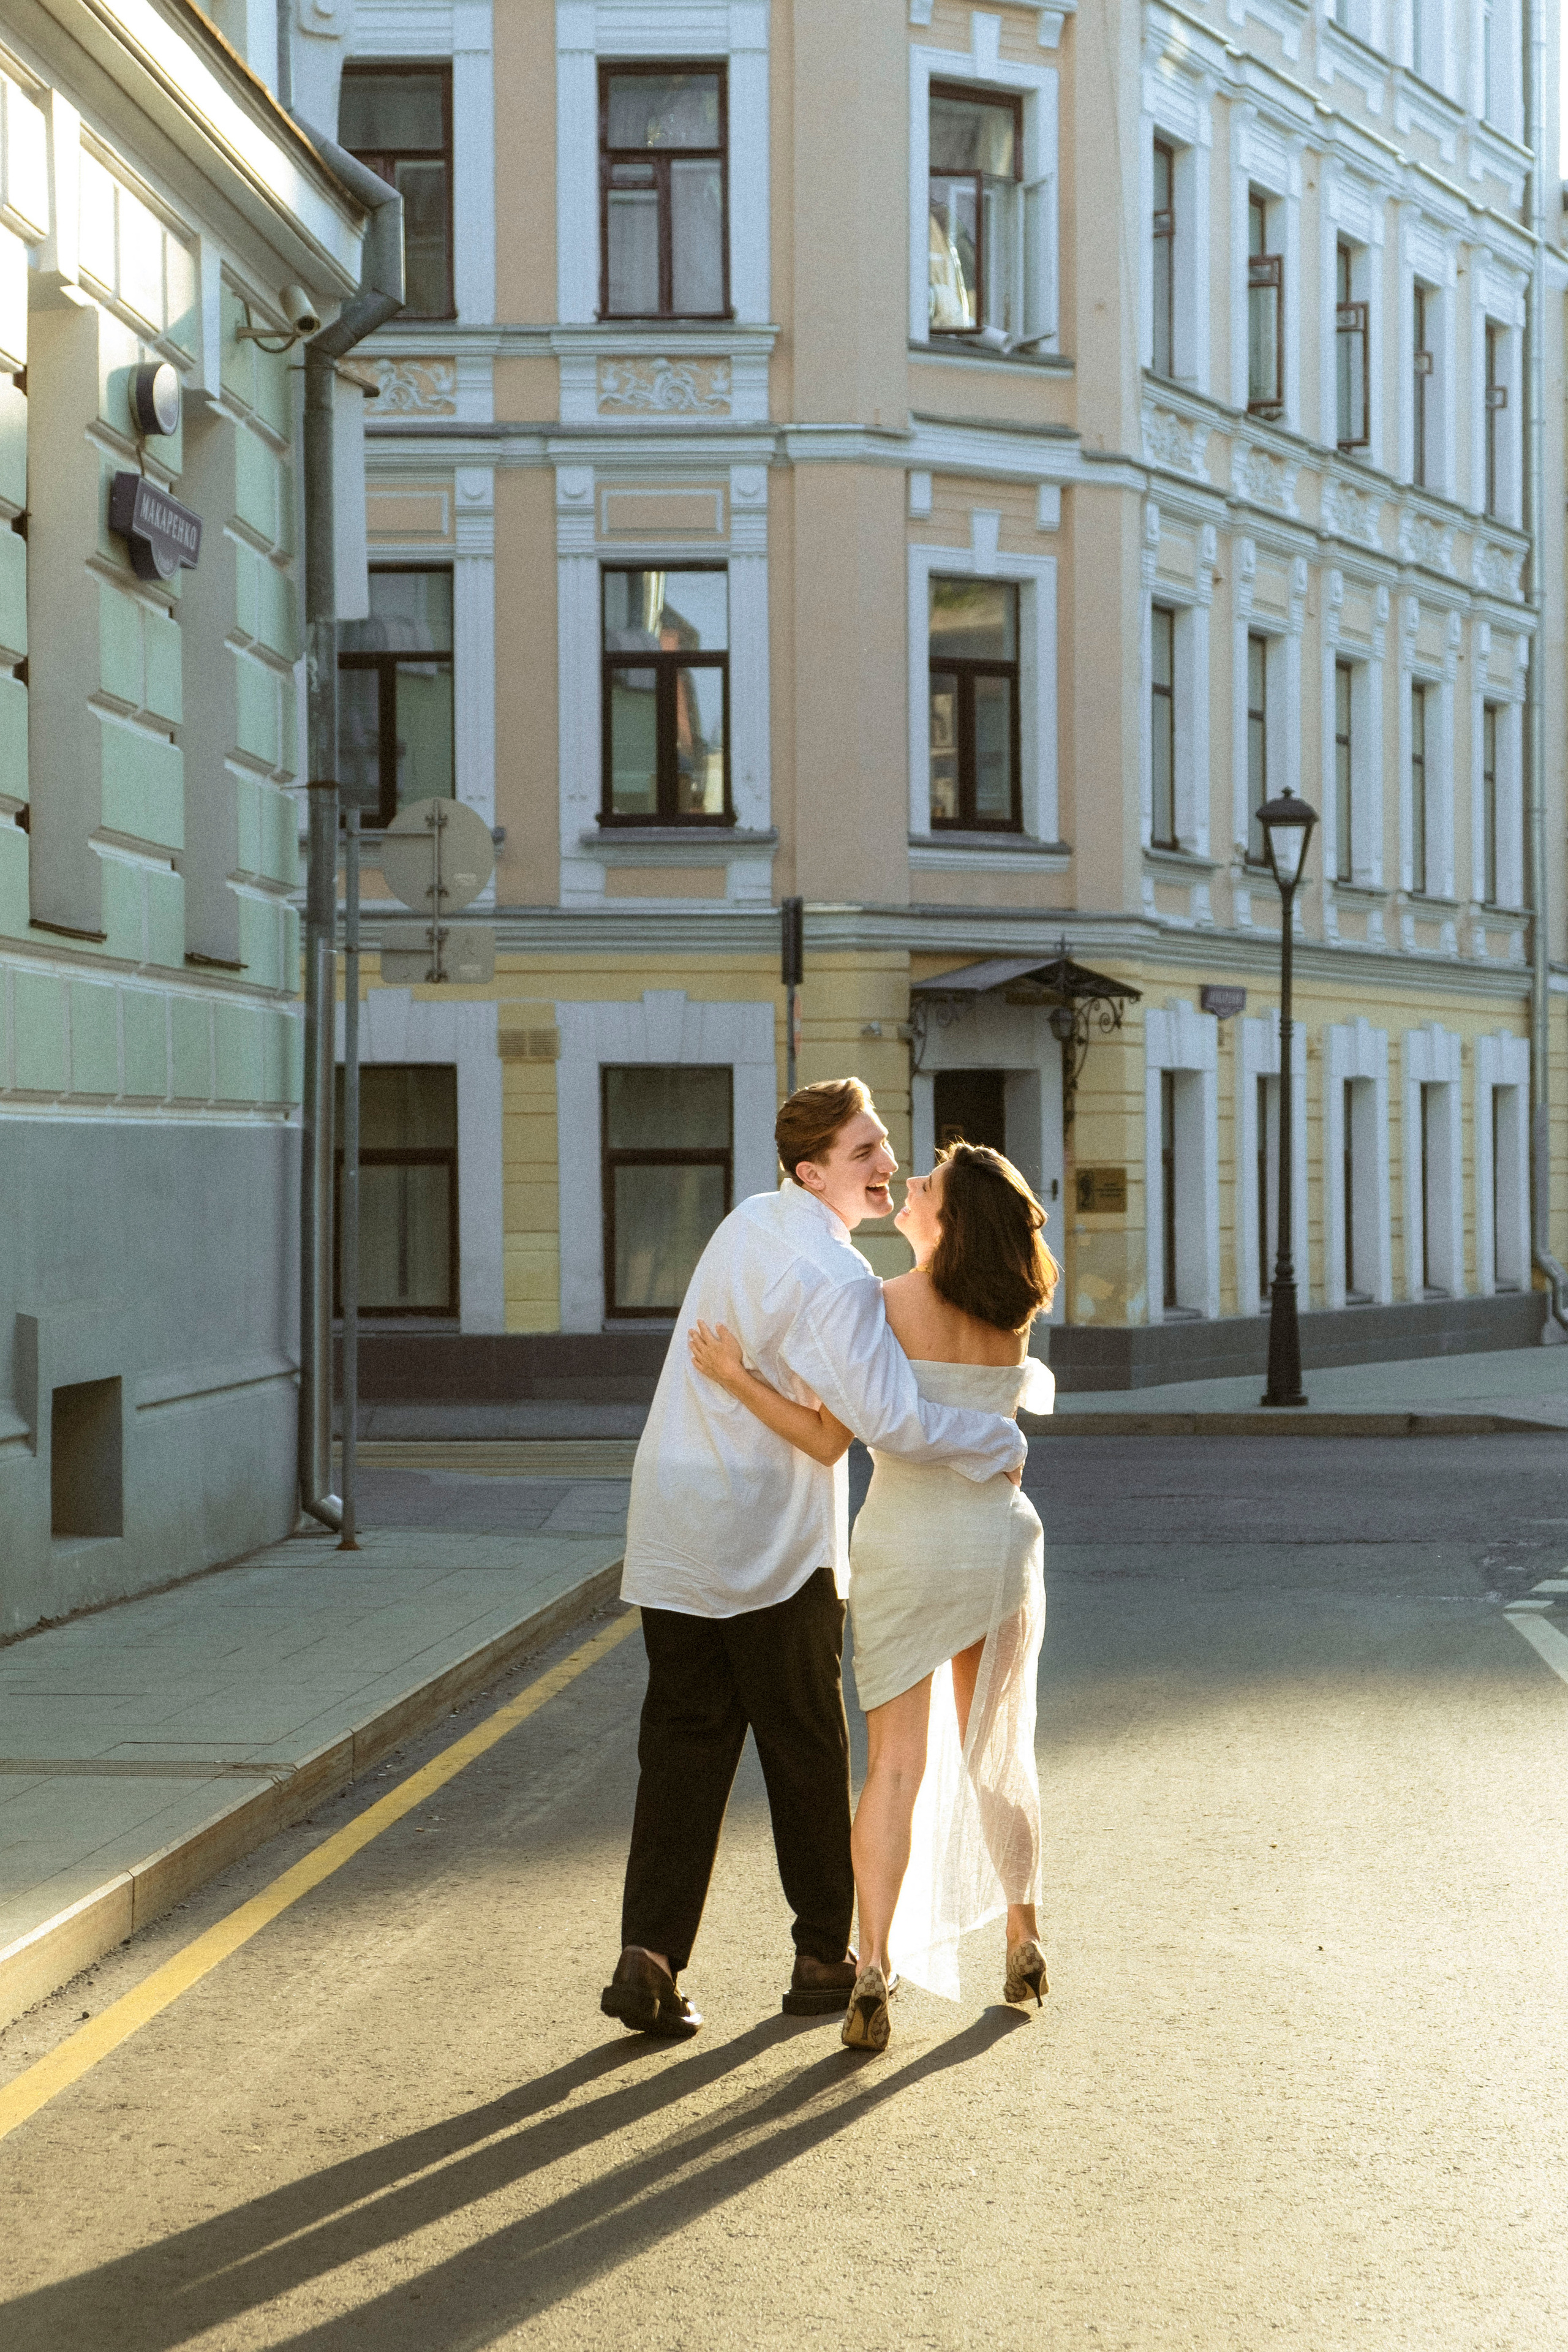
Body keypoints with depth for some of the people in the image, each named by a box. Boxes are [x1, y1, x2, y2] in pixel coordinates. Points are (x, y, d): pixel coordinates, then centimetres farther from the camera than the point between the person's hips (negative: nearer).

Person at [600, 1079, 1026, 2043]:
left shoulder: (751, 1220, 9)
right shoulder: (836, 1277, -19)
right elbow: (889, 1418, -28)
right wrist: (1000, 1442, -13)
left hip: (676, 1529, 7)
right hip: (773, 1541, -7)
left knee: (683, 1747, 7)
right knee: (807, 1752, 8)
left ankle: (650, 1955, -3)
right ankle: (825, 1958, 19)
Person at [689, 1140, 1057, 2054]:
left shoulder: (885, 1307, -15)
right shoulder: (1015, 1314, -1)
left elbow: (830, 1439, -17)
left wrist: (737, 1376, -16)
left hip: (904, 1544, -3)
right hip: (1002, 1540, 4)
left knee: (897, 1764, 0)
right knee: (998, 1752, 20)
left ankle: (874, 1970, -12)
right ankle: (1025, 1944, 29)